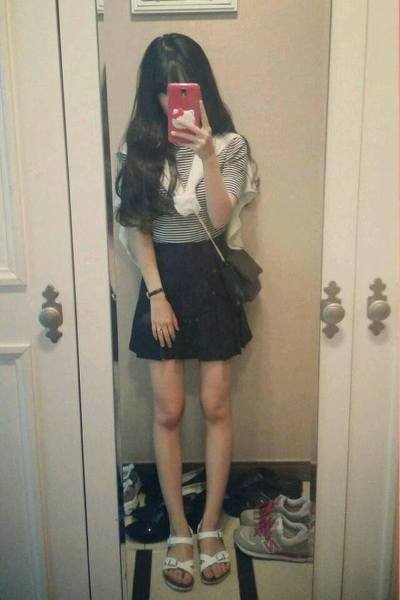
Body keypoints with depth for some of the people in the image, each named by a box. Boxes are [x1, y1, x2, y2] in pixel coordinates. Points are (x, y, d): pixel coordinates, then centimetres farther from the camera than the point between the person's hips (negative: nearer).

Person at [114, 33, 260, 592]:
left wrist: (206, 155, -24)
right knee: (168, 412, 4)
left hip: (213, 278, -1)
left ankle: (210, 526, 24)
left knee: (216, 406, 5)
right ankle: (179, 532, 21)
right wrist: (156, 291, -8)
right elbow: (136, 226, 0)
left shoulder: (230, 144, -2)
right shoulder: (138, 146, 2)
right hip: (164, 279, 1)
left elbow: (220, 221, -13)